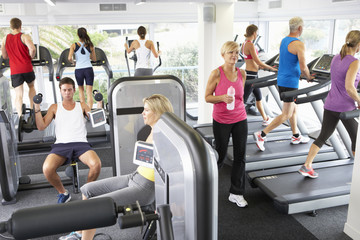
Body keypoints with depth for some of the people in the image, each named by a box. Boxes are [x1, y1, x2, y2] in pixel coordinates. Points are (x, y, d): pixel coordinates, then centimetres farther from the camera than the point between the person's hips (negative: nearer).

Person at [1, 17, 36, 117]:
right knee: (31, 86, 25)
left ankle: (20, 116, -14)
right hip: (27, 68, -2)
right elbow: (32, 49, -22)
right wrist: (31, 57, -3)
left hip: (14, 71, 2)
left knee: (18, 95, 0)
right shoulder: (24, 37, -5)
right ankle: (32, 109, 23)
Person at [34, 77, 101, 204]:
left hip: (80, 143, 0)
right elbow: (41, 126, 10)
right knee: (47, 169, -31)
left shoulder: (82, 106, 20)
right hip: (61, 145, 0)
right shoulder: (55, 107, 19)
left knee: (96, 164, -32)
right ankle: (63, 193, -1)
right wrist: (37, 107, 1)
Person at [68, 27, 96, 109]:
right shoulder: (90, 46, 0)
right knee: (89, 92, 1)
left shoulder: (74, 45, -3)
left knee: (81, 89, 22)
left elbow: (69, 58, -12)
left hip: (78, 70, 0)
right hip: (88, 69, 0)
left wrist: (73, 62, 9)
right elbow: (94, 59, 8)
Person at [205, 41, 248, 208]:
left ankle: (236, 193, 19)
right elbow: (207, 97, -9)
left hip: (240, 120, 4)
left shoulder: (242, 73, 2)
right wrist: (222, 98, -25)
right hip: (221, 121, -4)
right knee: (220, 155, 9)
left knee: (240, 157, 5)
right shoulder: (216, 73, -12)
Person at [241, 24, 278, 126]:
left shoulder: (244, 44, 9)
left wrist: (259, 66, 23)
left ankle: (265, 119, 32)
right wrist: (272, 68, -11)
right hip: (251, 75, -10)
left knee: (259, 97, 19)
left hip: (249, 73, 10)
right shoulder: (250, 45, -19)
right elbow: (258, 62, -19)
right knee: (243, 99, -5)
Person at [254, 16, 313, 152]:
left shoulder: (283, 41, 10)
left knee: (293, 109, 20)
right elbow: (303, 67, -17)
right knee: (286, 114, -1)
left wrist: (299, 73, 21)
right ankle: (261, 135, -5)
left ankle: (296, 137, 31)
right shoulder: (299, 44, -17)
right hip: (290, 83, -9)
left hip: (281, 80, 9)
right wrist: (308, 77, 3)